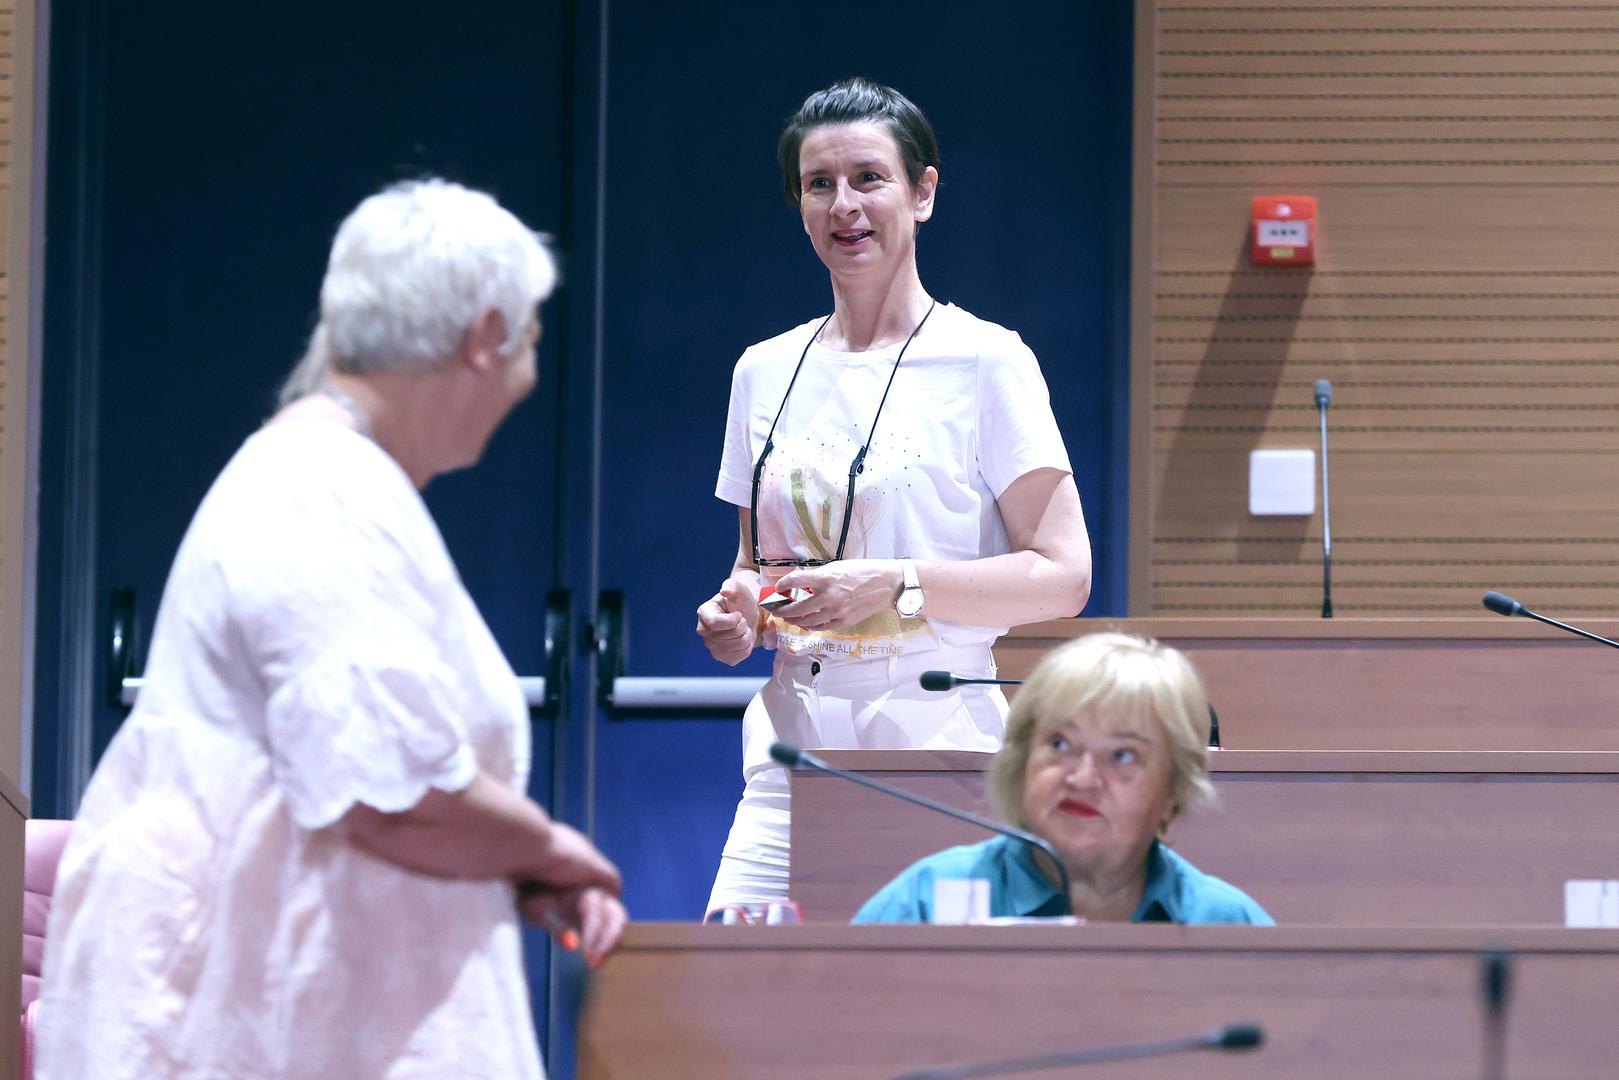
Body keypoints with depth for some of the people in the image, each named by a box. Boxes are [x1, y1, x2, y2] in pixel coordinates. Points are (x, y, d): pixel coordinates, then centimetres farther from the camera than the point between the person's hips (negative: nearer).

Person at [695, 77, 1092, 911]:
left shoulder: (986, 362, -1)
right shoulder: (766, 372, 15)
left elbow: (1062, 577, -6)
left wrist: (897, 584, -17)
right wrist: (737, 612, 3)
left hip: (939, 751, -4)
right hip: (794, 748, 5)